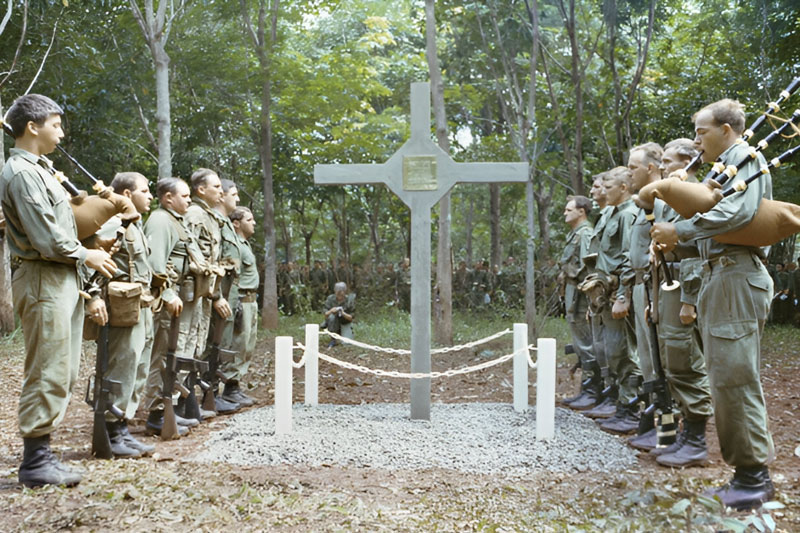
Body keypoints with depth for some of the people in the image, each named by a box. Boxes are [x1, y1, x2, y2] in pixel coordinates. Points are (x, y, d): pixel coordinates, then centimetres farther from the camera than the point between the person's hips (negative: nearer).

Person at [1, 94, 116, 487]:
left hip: (62, 281, 10)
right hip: (44, 281, -10)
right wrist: (85, 256, -7)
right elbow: (45, 238, -20)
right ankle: (35, 461, 1)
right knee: (48, 372, -7)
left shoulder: (38, 169, 19)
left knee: (62, 371, 13)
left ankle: (40, 451, 20)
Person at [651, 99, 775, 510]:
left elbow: (739, 212, -22)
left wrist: (680, 230, -17)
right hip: (717, 276, 10)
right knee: (723, 375, 9)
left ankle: (756, 473, -3)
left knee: (734, 373, -10)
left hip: (738, 277, -10)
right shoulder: (721, 168, 23)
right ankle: (743, 471, 14)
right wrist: (679, 243, 9)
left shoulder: (746, 159, -4)